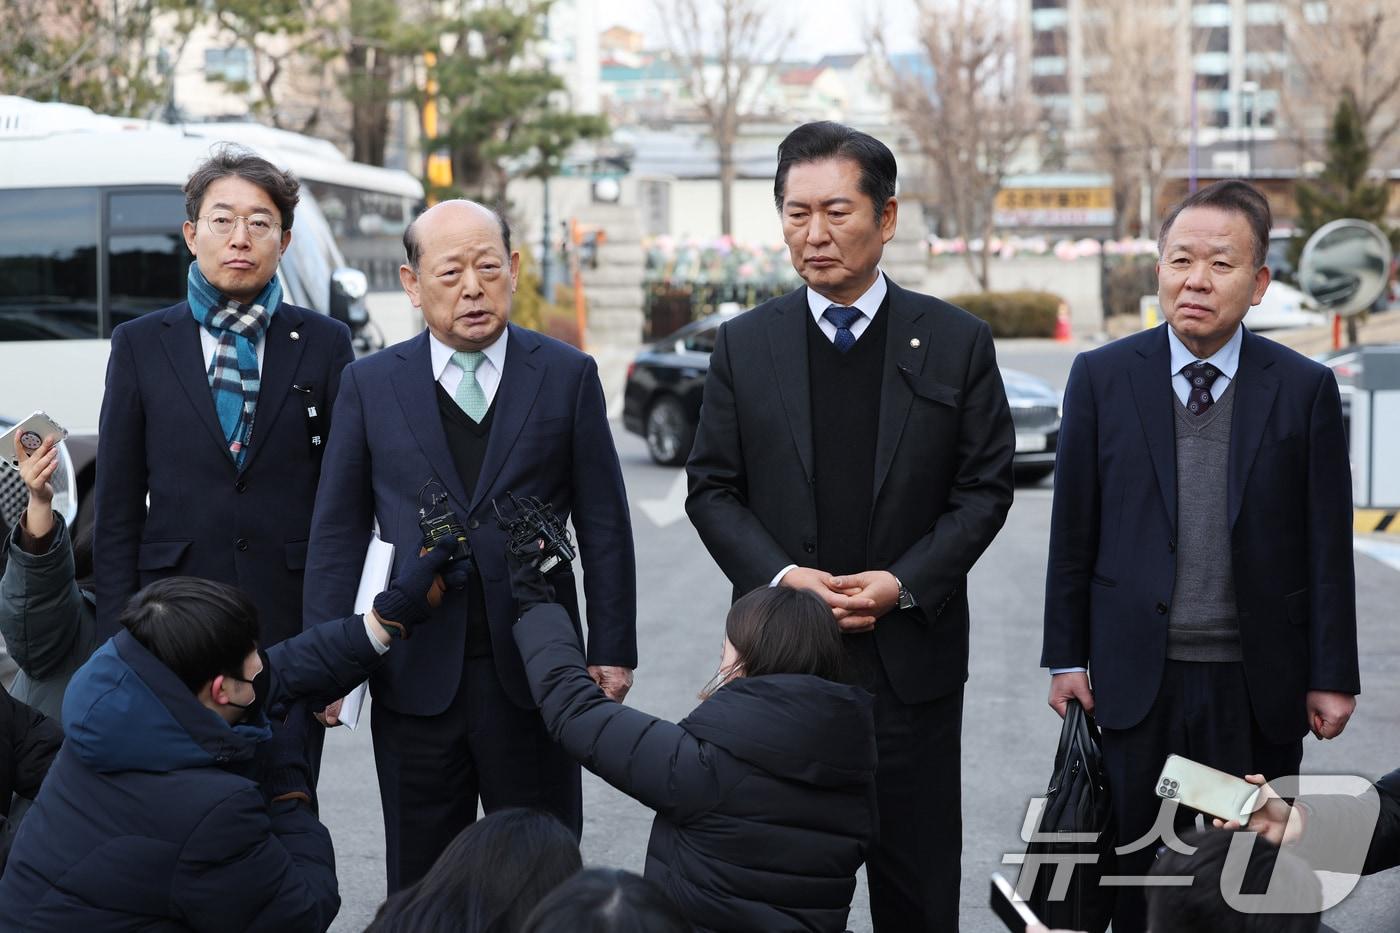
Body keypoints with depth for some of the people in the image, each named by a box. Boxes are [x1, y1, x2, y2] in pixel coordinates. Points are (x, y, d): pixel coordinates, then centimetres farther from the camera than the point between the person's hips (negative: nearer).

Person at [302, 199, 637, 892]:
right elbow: (337, 529, 5)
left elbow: (604, 525, 3)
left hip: (533, 673, -1)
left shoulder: (568, 375, 2)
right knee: (420, 883, 11)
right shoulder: (369, 385, 4)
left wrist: (611, 650, 0)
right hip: (415, 675, 1)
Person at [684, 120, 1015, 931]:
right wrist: (779, 577, -12)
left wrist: (905, 583, -12)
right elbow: (712, 489, 4)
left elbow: (985, 487, 0)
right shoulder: (745, 345, 4)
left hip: (911, 652, -1)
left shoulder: (957, 342, 1)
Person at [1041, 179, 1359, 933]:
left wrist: (1332, 676, 0)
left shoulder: (1305, 389, -2)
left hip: (1257, 688, 0)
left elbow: (1326, 545, 0)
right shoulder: (1101, 377, -1)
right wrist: (1065, 657, 3)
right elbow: (1072, 529, 3)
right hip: (1137, 677, 0)